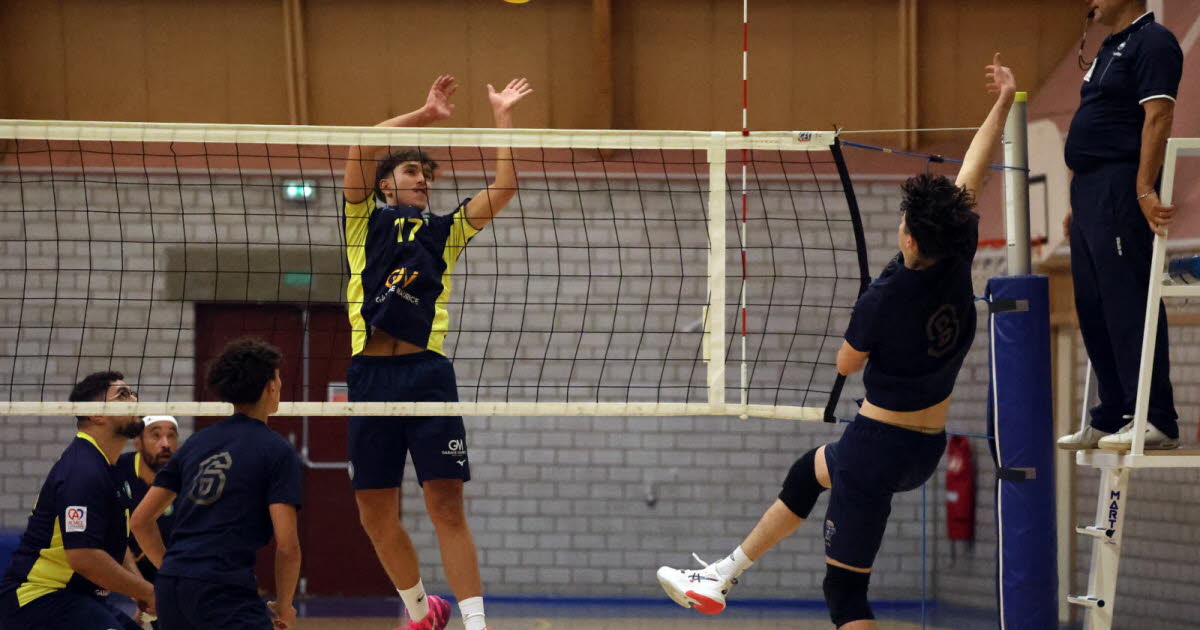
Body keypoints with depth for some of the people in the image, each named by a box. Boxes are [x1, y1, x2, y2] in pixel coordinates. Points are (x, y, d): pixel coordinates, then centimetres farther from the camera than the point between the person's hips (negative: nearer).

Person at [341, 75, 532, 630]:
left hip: (427, 374, 0)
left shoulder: (445, 230, 17)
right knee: (375, 514, 5)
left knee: (445, 505, -8)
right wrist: (424, 115, 5)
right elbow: (361, 147, 2)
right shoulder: (365, 223, 14)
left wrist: (502, 117, 11)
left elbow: (503, 188, 10)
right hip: (370, 374, 1)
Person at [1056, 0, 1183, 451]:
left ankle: (1156, 421, -11)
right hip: (1090, 193, 10)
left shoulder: (1151, 42, -9)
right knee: (1092, 309, 11)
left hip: (1120, 192, -10)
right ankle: (1109, 419, 16)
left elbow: (1158, 117, -18)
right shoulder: (1110, 49, 21)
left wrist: (1145, 190, -26)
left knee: (1128, 305, -12)